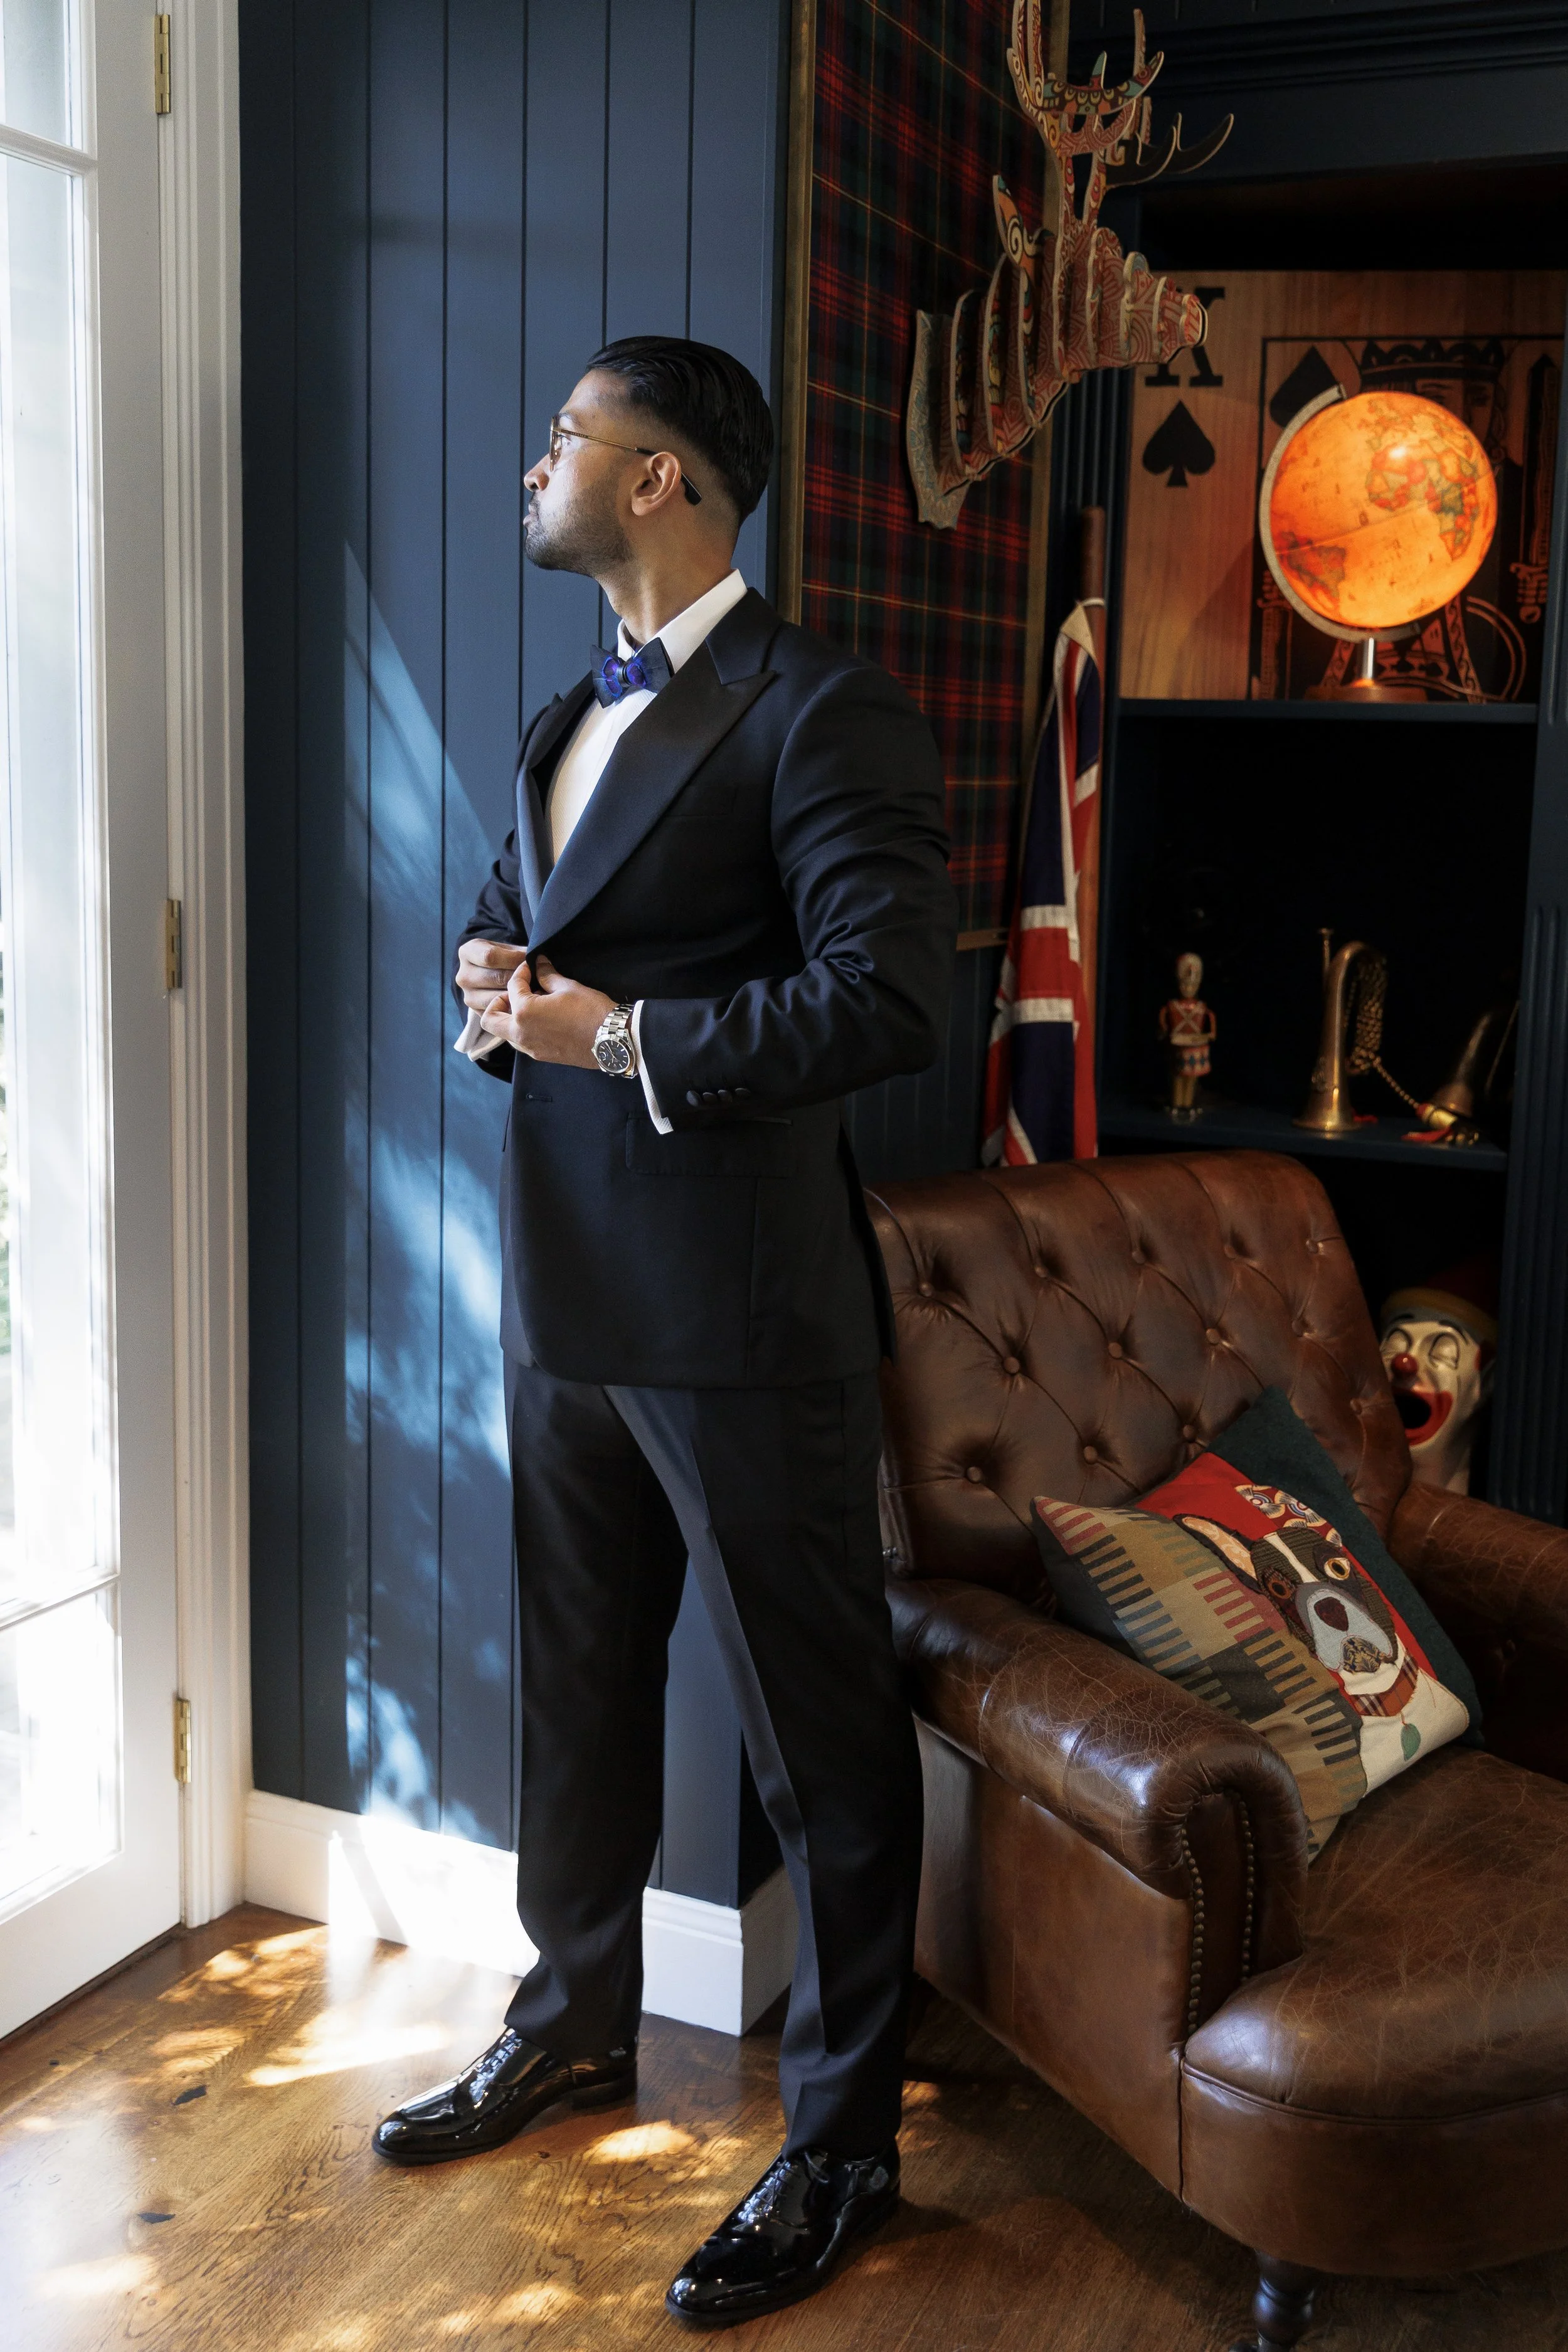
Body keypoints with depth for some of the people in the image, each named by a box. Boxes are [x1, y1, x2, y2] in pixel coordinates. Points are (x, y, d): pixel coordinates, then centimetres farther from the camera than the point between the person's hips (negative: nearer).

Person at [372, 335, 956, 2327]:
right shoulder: (566, 723, 16)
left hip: (741, 1316, -8)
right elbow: (497, 929, 24)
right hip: (564, 1298, 9)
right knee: (578, 1693, 21)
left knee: (820, 1739, 5)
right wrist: (494, 991, 0)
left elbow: (892, 998, -21)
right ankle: (574, 2026, 42)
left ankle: (842, 2140, 21)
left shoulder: (821, 716, -12)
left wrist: (621, 1033, -18)